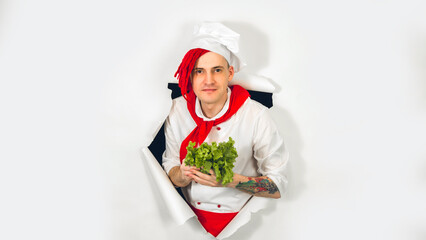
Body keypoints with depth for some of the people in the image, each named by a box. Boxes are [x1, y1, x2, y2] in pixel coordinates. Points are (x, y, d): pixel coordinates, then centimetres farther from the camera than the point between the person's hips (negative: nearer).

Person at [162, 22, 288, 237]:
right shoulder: (177, 110, -3)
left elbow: (278, 187, -9)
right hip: (190, 213, 2)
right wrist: (184, 174, -18)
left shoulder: (256, 116, -13)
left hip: (240, 216, -1)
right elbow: (170, 169, 5)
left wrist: (232, 180, -24)